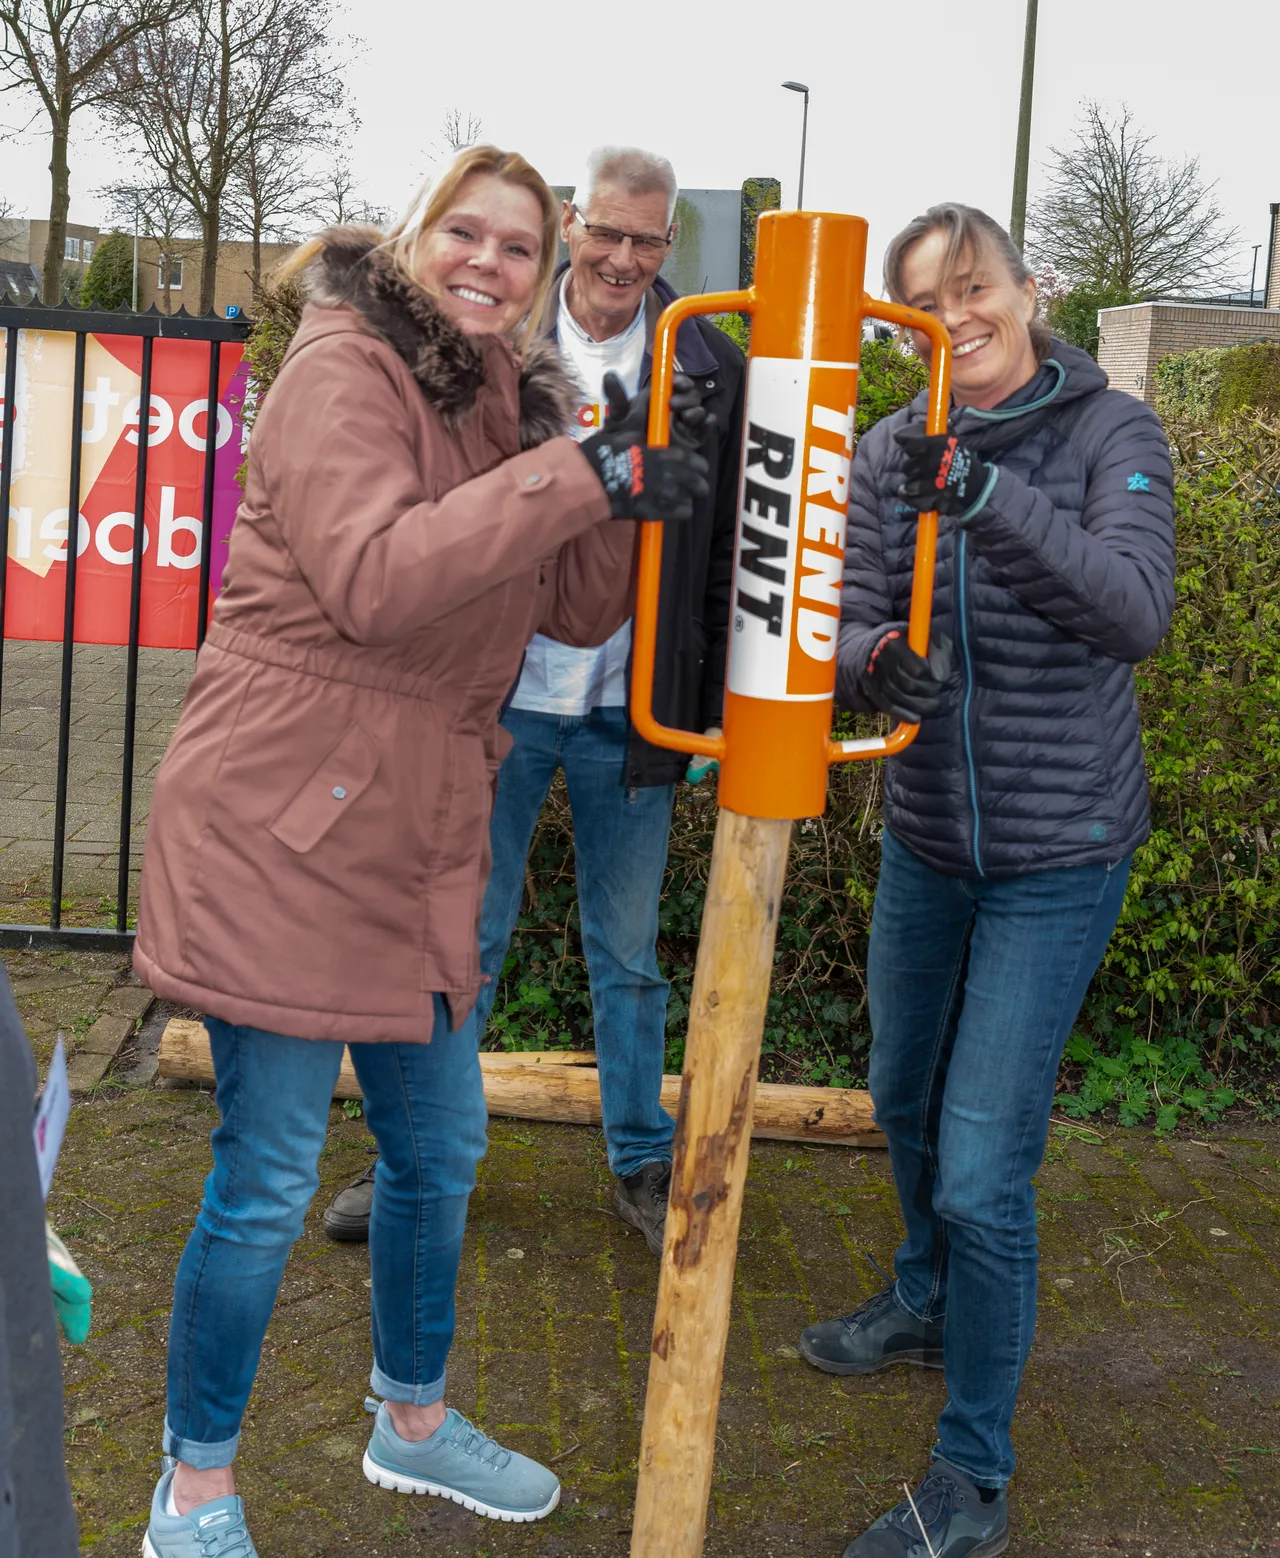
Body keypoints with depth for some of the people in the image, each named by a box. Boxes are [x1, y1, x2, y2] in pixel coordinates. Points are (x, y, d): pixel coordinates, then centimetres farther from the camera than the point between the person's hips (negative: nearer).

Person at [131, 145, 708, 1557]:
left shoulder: (510, 399, 14)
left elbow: (577, 612, 11)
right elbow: (374, 580, -26)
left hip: (417, 834, 8)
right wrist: (579, 477, -26)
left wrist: (628, 483, -6)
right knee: (267, 1180, 1)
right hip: (282, 825, -8)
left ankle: (414, 1422, 42)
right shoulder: (344, 368, -11)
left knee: (440, 1148, 19)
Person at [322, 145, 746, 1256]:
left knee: (628, 953, 13)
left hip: (632, 713, 0)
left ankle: (643, 1163, 29)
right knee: (464, 936, 11)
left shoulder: (713, 370, 1)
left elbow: (728, 551, 4)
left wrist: (717, 704, 0)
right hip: (498, 696, 0)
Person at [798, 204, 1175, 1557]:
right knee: (906, 1102, 23)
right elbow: (848, 622, -5)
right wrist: (876, 661, -29)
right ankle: (926, 1303, 52)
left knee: (981, 1176, -8)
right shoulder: (895, 451, 0)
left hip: (1055, 858, -5)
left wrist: (987, 494, -37)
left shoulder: (1109, 431, -11)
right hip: (925, 838, 5)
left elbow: (1138, 610, -26)